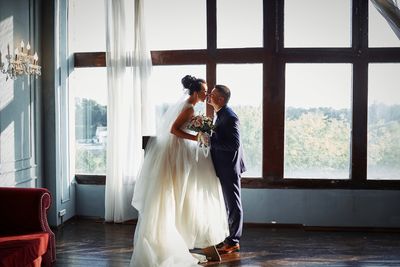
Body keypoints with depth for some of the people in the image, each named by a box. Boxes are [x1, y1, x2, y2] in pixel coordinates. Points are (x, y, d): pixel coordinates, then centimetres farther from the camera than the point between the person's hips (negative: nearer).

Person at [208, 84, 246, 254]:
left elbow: (234, 145, -24)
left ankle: (233, 242, 9)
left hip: (230, 168, -10)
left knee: (233, 204, 0)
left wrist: (211, 141, -23)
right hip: (224, 167, 10)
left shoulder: (229, 117, -19)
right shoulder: (221, 115, 11)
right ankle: (229, 239, 27)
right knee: (229, 204, 17)